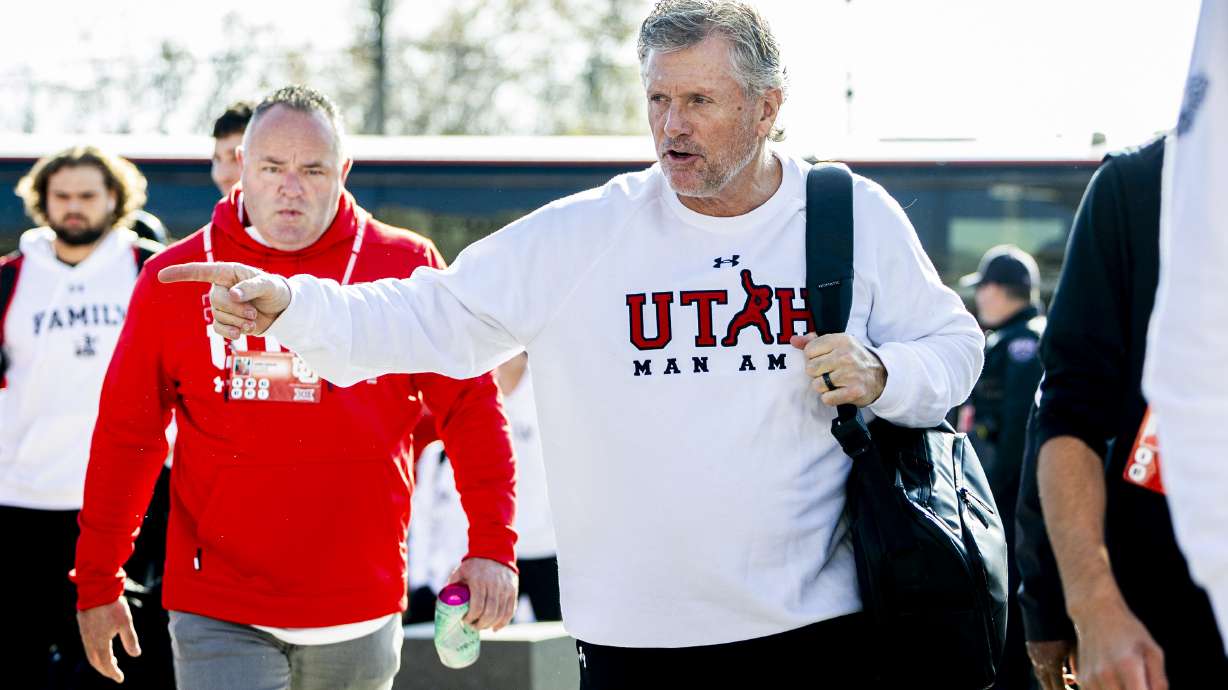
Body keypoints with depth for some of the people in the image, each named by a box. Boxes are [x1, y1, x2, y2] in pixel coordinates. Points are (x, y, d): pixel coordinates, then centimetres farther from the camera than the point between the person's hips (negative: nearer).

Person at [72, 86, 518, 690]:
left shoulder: (405, 266, 1)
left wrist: (492, 545, -4)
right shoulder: (175, 277, 2)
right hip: (218, 617, -1)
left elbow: (470, 408, 4)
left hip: (360, 613, 1)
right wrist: (97, 582, 6)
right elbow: (125, 435, 6)